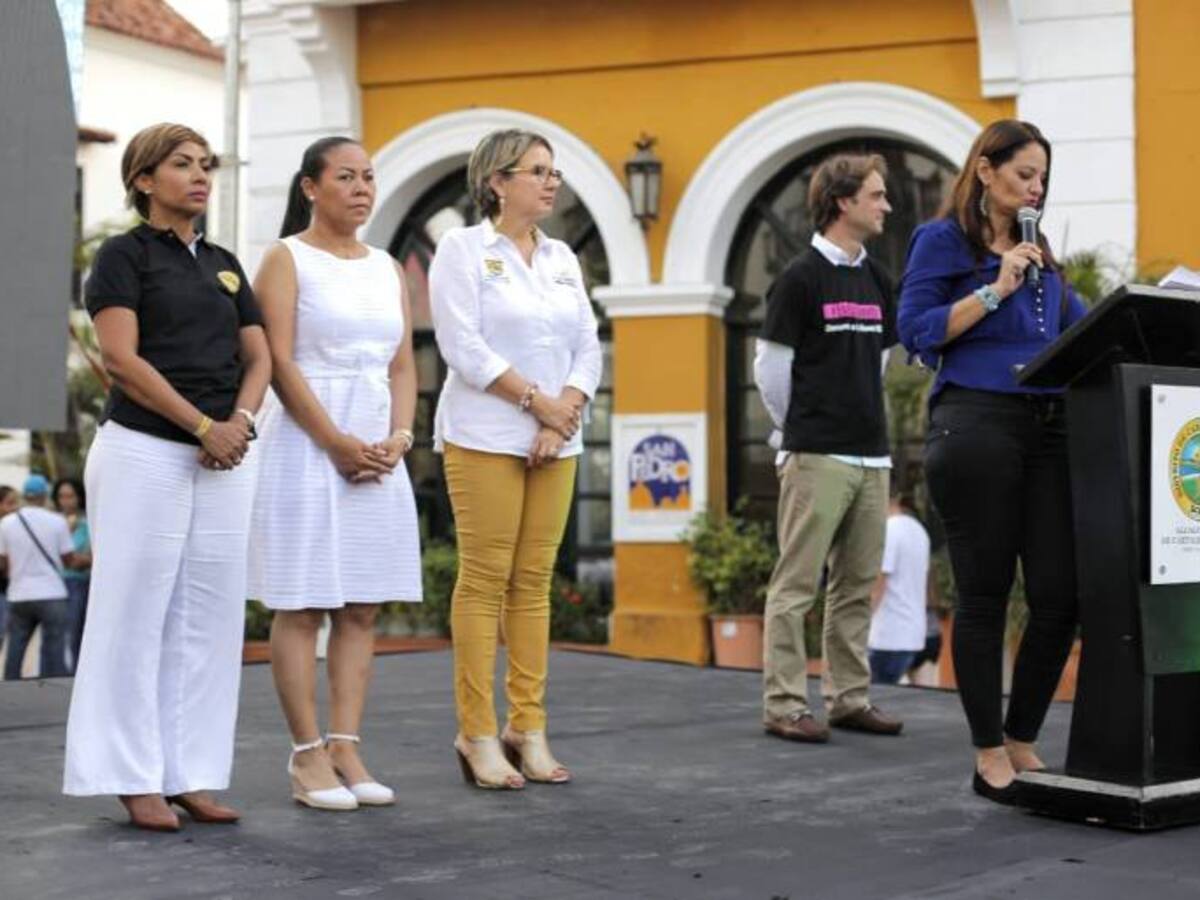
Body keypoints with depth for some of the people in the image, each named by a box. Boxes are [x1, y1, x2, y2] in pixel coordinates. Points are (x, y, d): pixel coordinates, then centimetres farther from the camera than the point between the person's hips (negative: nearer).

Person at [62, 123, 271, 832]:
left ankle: (191, 774, 9)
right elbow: (122, 357, -11)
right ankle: (135, 779, 4)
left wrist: (240, 421, -7)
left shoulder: (225, 264, 17)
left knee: (210, 618, 4)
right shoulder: (125, 255, 0)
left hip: (227, 456, 6)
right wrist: (202, 425, -15)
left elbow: (259, 356, 13)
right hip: (144, 452, -6)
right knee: (136, 614, -3)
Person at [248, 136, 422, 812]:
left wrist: (398, 437, -5)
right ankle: (308, 754, 1)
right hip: (307, 443, -6)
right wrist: (337, 442, -16)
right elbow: (281, 361, -10)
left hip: (380, 449, 6)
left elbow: (403, 366, 12)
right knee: (302, 605, -3)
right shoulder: (287, 259, -1)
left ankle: (346, 748, 8)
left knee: (363, 608, 4)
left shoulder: (388, 268, 16)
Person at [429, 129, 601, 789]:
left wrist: (564, 417, -5)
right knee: (485, 581, -5)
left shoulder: (563, 258, 15)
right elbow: (462, 346, -12)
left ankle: (528, 728, 11)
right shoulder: (462, 248, -2)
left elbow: (588, 350, 11)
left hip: (556, 442, 6)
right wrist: (537, 400, -12)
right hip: (485, 437, -5)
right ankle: (477, 734, 1)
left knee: (534, 583, 6)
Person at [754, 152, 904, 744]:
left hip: (871, 455, 7)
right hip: (818, 456, -7)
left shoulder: (876, 280, 14)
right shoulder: (802, 278, -7)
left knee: (857, 585, 10)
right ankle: (784, 706, 1)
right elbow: (771, 368, -5)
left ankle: (849, 698, 18)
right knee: (797, 585, -3)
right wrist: (799, 431, 3)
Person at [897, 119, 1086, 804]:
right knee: (986, 595, 0)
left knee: (1061, 594, 0)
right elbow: (917, 331, -6)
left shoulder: (1039, 253, 21)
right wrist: (995, 289, -10)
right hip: (976, 424, -6)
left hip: (1047, 427, 6)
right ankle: (990, 758, 10)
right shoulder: (943, 240, 3)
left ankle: (1023, 743, 15)